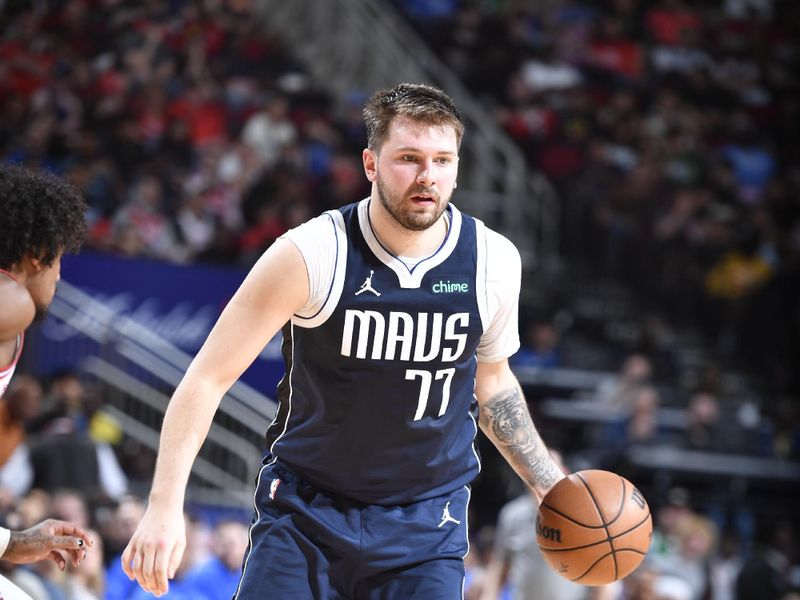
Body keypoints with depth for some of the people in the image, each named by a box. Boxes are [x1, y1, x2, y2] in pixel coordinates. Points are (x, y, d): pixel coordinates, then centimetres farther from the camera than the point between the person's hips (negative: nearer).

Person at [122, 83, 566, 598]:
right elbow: (208, 378, -14)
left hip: (426, 520, 2)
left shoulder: (493, 262, -6)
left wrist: (551, 487, 10)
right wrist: (165, 507, -22)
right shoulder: (311, 255, -17)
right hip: (306, 511, -2)